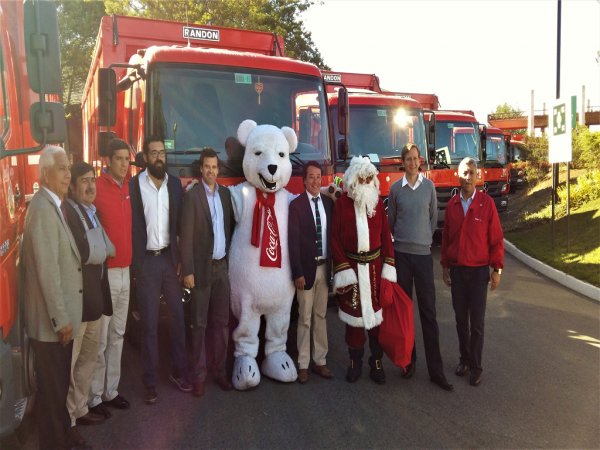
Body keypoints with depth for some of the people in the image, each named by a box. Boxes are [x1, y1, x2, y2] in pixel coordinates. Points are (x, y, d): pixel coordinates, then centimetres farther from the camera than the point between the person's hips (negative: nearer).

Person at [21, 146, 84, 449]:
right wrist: (61, 318, -19)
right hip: (52, 320, -9)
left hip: (60, 315, 9)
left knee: (59, 384, 22)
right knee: (53, 388, 7)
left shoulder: (55, 205, 10)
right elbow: (47, 269, -23)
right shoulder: (43, 208, -20)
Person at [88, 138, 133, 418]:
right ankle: (94, 397, 19)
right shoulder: (96, 189, -14)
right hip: (103, 274, -7)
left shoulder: (129, 189, 7)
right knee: (99, 340, 3)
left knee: (117, 336, 16)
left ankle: (111, 390, 30)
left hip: (125, 271, 7)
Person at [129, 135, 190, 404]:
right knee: (149, 323, 6)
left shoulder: (175, 184, 6)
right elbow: (129, 225, -5)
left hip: (170, 258, 3)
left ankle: (179, 371, 27)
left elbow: (181, 224, 7)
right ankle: (150, 381, 19)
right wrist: (133, 262, -12)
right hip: (146, 261, -3)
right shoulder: (133, 185, -4)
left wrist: (182, 258, 0)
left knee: (177, 317, 10)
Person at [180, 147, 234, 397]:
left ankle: (220, 370, 24)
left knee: (222, 321, 11)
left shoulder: (225, 193, 7)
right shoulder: (192, 196, -8)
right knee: (199, 323, 6)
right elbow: (186, 237, -10)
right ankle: (198, 375, 18)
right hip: (202, 267, -4)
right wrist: (188, 271, -12)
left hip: (222, 266, 4)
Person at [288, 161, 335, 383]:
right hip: (307, 268, -4)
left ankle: (319, 361, 24)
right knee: (305, 318, 4)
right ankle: (303, 365, 15)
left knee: (321, 316, 12)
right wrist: (297, 273, -13)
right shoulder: (296, 204, -7)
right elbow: (293, 241, -10)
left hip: (325, 267, 4)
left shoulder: (329, 202, 7)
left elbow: (332, 233, 9)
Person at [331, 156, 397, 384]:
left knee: (377, 313, 7)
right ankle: (355, 361, 24)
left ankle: (376, 361, 21)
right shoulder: (342, 203, -5)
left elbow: (386, 235, 4)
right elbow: (335, 239, -6)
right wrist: (343, 269, -11)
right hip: (351, 266, -2)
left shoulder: (377, 202, 4)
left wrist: (388, 268, -2)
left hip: (375, 266, 2)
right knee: (353, 314, 8)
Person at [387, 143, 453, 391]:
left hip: (423, 253, 0)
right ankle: (409, 359, 23)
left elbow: (434, 216, 13)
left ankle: (436, 370, 8)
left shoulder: (429, 186, 4)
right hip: (401, 253, 0)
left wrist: (425, 238, 11)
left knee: (428, 311, 1)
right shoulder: (395, 188, 2)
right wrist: (400, 240, 11)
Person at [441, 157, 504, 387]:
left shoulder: (486, 203, -6)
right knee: (461, 319, 11)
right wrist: (445, 266, 9)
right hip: (456, 270, 3)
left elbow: (496, 238, -4)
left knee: (477, 322, 3)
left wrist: (497, 269, -5)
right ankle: (465, 359, 27)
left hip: (479, 270, -3)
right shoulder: (452, 205, 3)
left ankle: (476, 367, 17)